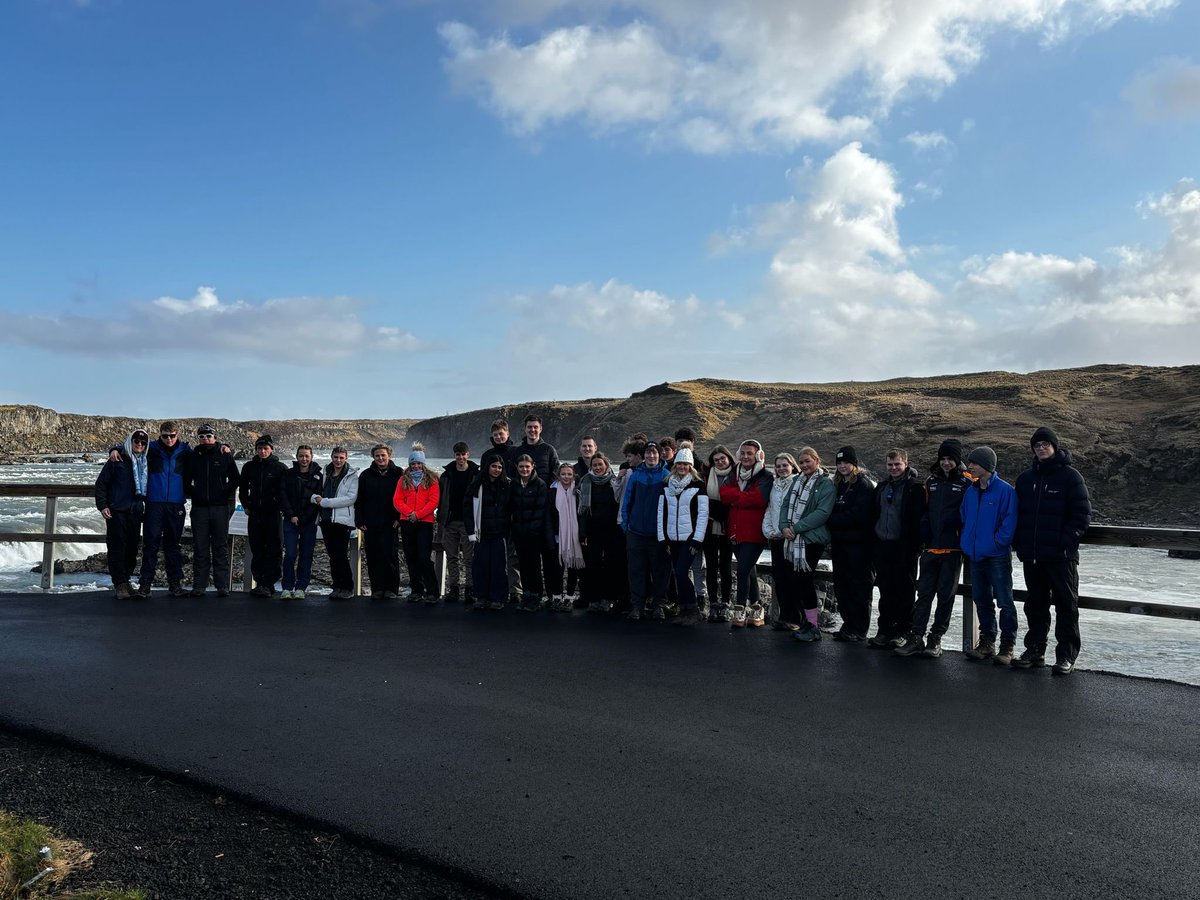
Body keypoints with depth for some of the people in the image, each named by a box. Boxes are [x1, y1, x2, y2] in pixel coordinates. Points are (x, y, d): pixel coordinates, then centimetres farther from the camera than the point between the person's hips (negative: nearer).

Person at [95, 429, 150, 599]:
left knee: (131, 548, 6)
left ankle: (125, 582, 15)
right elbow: (101, 482, 1)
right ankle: (120, 584, -5)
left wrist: (145, 509, 15)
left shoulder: (145, 464, 16)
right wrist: (102, 505, -7)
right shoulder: (117, 460, 2)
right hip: (116, 511, -5)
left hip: (136, 513, 5)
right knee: (117, 547, -7)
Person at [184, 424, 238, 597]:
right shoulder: (193, 457, 9)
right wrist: (192, 494, 5)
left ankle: (222, 585, 2)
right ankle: (199, 585, 6)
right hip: (199, 508, 1)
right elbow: (186, 481, 17)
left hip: (220, 507, -1)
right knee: (200, 549, 2)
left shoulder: (225, 457, 6)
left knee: (221, 548, 1)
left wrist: (226, 494, 1)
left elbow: (234, 479, 11)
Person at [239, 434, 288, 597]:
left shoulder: (280, 468, -2)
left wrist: (281, 508, -6)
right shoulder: (249, 467, 9)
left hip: (273, 514, -4)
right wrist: (246, 506, 14)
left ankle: (269, 584, -2)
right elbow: (243, 488, 22)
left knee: (273, 550, -4)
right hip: (254, 514, 4)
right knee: (257, 551, 8)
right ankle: (260, 582, 15)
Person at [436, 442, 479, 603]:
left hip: (468, 522, -3)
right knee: (451, 557, 7)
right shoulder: (447, 475, 10)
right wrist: (440, 521, 6)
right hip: (450, 522, 4)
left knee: (469, 557, -2)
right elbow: (441, 500, 11)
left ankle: (469, 588, 4)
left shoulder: (476, 475, 0)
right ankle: (453, 588, 14)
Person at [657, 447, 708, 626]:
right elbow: (662, 512, 9)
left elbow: (703, 513, -6)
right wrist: (663, 538, 2)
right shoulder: (666, 485, 10)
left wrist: (697, 540, -11)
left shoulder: (698, 485, -3)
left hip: (690, 538, -4)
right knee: (679, 575, 7)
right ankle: (685, 611, 16)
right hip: (673, 539, 5)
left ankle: (693, 611, 0)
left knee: (681, 572, -13)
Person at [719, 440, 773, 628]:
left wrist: (735, 497, -9)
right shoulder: (734, 475, 12)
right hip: (736, 532, 7)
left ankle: (740, 610, -3)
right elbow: (724, 493, -4)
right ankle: (756, 608, 26)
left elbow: (758, 499, -20)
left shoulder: (765, 478, -5)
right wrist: (745, 496, -14)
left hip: (754, 533, -6)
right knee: (749, 570, 15)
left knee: (743, 570, -12)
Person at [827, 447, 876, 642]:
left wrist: (833, 519, -10)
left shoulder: (864, 485, -8)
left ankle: (859, 630, 3)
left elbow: (858, 515, -17)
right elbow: (830, 511, 16)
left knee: (859, 586, -2)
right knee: (841, 586, 10)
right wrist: (831, 538, 2)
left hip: (858, 543, -8)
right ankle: (848, 625, 20)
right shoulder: (837, 485, 16)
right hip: (839, 542, 8)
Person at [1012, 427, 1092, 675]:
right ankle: (1034, 651, 20)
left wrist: (1065, 541, -15)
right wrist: (1021, 545, 5)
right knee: (1035, 604, 11)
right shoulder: (1025, 478, 13)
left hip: (1062, 555, -5)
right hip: (1032, 556, 5)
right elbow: (1018, 514, 16)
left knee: (1066, 605, 1)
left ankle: (1067, 656, 6)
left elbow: (1082, 515, -6)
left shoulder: (1070, 476, -2)